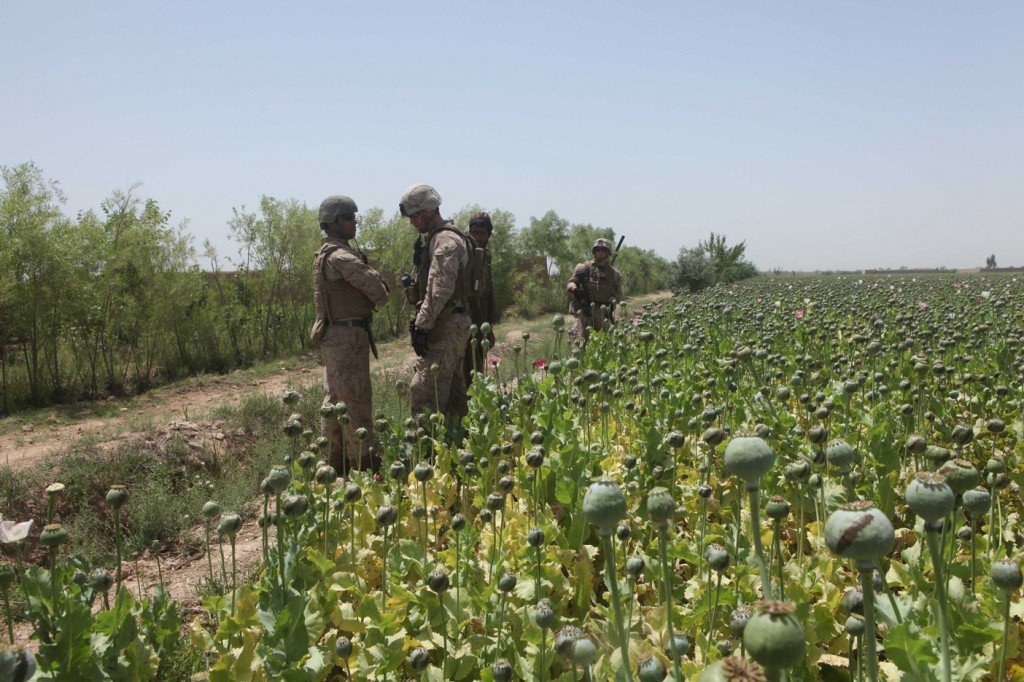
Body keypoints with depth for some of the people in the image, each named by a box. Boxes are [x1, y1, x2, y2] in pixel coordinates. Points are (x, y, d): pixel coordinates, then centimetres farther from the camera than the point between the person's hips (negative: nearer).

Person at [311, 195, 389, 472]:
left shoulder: (327, 254, 17)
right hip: (348, 335, -11)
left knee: (335, 397, 14)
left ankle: (336, 459, 23)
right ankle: (364, 463, 1)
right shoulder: (340, 256, -17)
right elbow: (375, 288, -19)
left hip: (334, 336, 11)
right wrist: (380, 297, 2)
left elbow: (370, 279, 15)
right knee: (356, 399, -5)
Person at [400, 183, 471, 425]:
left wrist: (422, 324, -22)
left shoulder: (445, 240, -14)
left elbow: (440, 288, -23)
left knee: (423, 392, -12)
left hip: (445, 328, -11)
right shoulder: (435, 238, 20)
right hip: (452, 326, 11)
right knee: (453, 392, 14)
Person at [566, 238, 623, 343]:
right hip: (585, 313, -3)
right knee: (583, 343, -10)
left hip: (603, 314, 3)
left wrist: (613, 302, -7)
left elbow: (618, 294, 15)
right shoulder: (584, 268, 2)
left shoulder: (614, 273, 10)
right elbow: (570, 284, -4)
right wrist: (575, 289, -27)